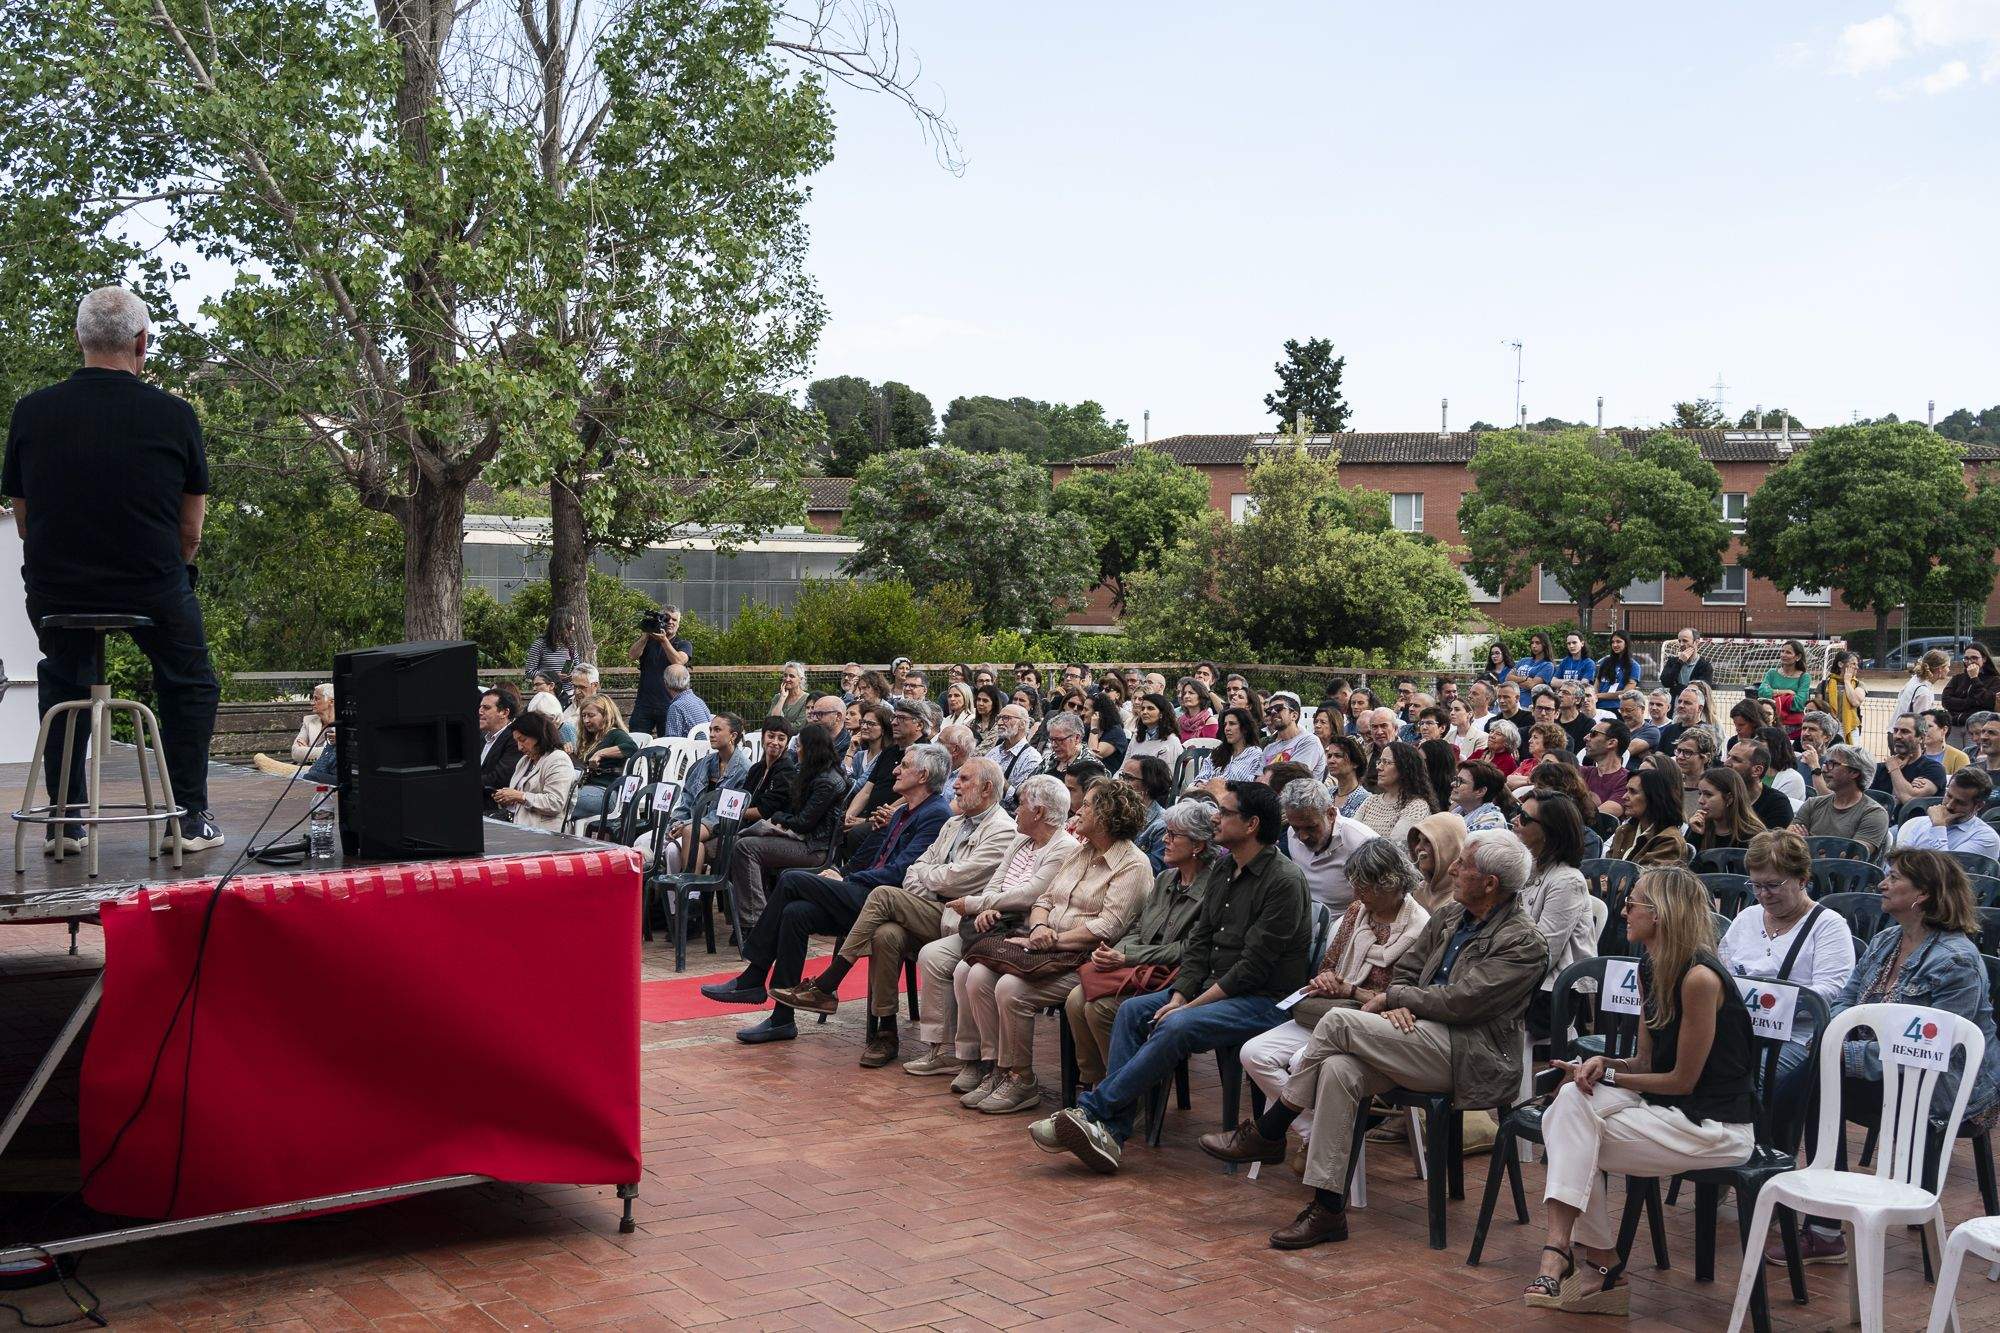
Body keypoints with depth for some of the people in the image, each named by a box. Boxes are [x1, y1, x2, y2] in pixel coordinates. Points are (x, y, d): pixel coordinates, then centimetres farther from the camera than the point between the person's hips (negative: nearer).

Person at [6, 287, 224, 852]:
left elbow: (23, 520, 8)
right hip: (153, 589, -2)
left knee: (63, 680, 31)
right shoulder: (174, 415, -7)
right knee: (189, 686, 24)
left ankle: (64, 821, 26)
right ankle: (187, 819, 17)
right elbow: (190, 532, 0)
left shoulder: (30, 412, -2)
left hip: (54, 593, 2)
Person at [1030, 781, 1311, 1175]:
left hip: (1265, 1000, -9)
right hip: (1213, 989, 9)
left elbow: (1253, 965, -19)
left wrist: (1191, 1006, -19)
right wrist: (1179, 997, -6)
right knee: (1132, 1010, -10)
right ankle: (1110, 1134, -19)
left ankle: (1090, 1111, -24)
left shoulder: (1284, 880, -16)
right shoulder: (1222, 871, 11)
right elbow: (1199, 940, 11)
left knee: (1176, 1028, -30)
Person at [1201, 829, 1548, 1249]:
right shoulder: (1449, 916, 16)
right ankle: (1328, 1210, -19)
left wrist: (1388, 998, -7)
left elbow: (1459, 1001, -16)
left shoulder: (1524, 944, -9)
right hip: (1427, 1041, 7)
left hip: (1470, 1057, -7)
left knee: (1339, 1021, -21)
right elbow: (1405, 970, 18)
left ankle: (1266, 1132, -6)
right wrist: (1396, 1004, -5)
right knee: (1338, 1069, -24)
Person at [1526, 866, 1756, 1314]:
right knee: (1571, 1102, -15)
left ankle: (1602, 1264, -1)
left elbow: (1682, 1079, -16)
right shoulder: (1651, 968, 7)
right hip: (1666, 1105, 8)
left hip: (1715, 1127, -8)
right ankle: (1561, 1249, -16)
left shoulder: (1700, 978, -21)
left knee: (1576, 1142, -16)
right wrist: (1603, 1064, -10)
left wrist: (1609, 1076, -9)